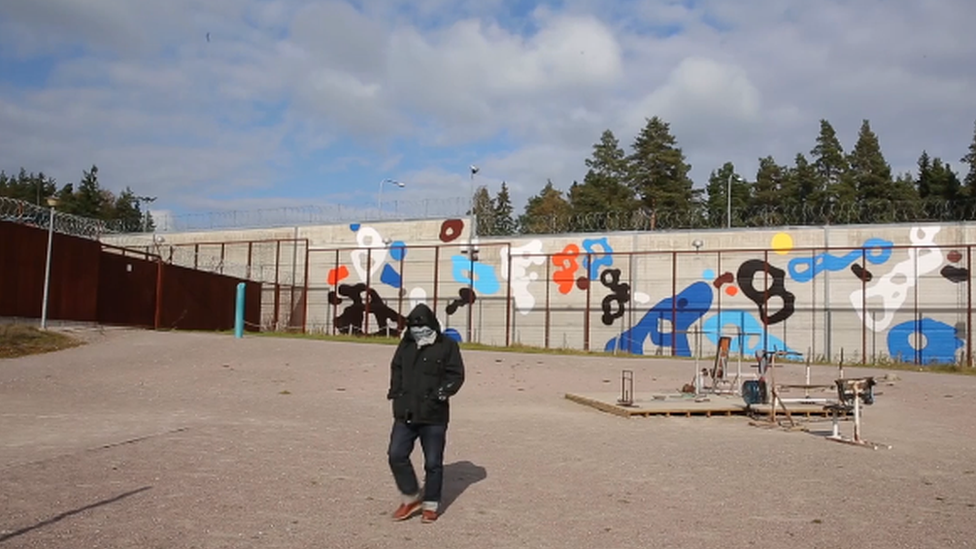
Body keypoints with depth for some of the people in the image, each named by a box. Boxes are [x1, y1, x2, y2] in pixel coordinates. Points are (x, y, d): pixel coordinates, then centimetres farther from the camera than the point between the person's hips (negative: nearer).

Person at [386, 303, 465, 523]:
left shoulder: (447, 346, -6)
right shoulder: (406, 344, 8)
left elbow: (457, 374, -4)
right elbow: (396, 368, 20)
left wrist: (444, 390, -18)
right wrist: (396, 390, 7)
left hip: (434, 415, -4)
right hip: (405, 412, 4)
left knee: (433, 463, 6)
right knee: (396, 455, 0)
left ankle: (431, 505, 23)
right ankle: (411, 498, 20)